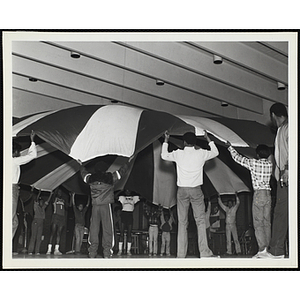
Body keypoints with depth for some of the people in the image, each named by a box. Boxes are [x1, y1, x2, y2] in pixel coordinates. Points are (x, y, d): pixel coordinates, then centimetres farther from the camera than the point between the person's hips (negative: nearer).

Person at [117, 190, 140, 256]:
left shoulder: (133, 198, 17)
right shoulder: (122, 198, 15)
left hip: (130, 215, 1)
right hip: (124, 214, -1)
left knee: (129, 233, -1)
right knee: (121, 232, -5)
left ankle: (128, 250, 0)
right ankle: (120, 250, -4)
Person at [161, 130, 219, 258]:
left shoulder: (178, 153, -1)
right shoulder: (201, 153, -1)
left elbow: (164, 156, 18)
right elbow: (215, 152, 19)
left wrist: (166, 141, 27)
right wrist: (208, 139, 28)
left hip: (182, 190, 1)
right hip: (196, 190, -1)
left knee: (182, 222, 5)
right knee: (200, 221, 1)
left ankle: (181, 254, 4)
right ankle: (204, 252, -6)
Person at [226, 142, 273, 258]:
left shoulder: (253, 163, -6)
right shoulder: (270, 164, 8)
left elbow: (238, 158, 5)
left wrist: (230, 147, 21)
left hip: (258, 193, -5)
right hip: (268, 194, 6)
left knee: (258, 223, -7)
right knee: (267, 223, 7)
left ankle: (262, 248, -15)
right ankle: (268, 248, 6)